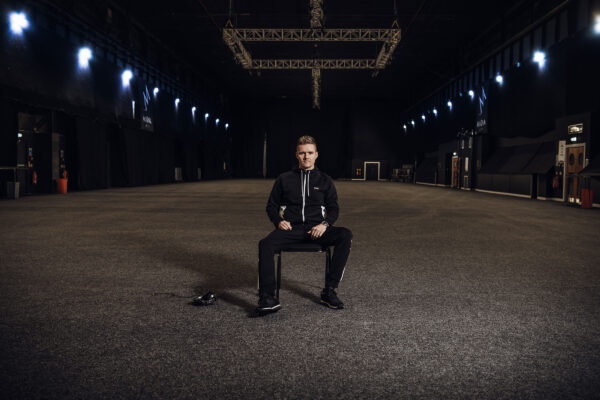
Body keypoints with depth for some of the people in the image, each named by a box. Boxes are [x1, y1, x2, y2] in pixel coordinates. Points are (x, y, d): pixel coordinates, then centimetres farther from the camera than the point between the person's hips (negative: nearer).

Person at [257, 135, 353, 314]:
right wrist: (278, 221, -3)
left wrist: (325, 224, -7)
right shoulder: (284, 179, 16)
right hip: (291, 228, 0)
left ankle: (329, 291, -24)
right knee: (266, 244, -32)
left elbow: (333, 208, 14)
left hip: (316, 229, 1)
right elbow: (271, 205, 18)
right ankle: (268, 298, -32)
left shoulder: (324, 180, 17)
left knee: (345, 235, -28)